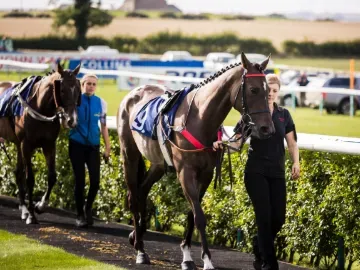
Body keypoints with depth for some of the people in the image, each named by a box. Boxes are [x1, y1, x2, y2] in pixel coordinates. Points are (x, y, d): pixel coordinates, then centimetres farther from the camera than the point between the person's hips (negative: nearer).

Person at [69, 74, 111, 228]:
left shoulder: (101, 103, 2)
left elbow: (104, 126, 7)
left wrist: (107, 148, 6)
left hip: (93, 146, 2)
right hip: (77, 145, -2)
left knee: (95, 181, -7)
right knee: (80, 181, 0)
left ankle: (88, 208, 20)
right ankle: (80, 215, 14)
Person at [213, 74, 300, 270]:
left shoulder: (284, 114, 9)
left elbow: (292, 142, 8)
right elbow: (237, 141, -5)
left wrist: (296, 162, -9)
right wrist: (222, 143, -25)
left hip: (277, 173, 4)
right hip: (256, 172, -3)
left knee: (278, 219, 1)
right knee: (264, 216, -8)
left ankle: (259, 246, 30)